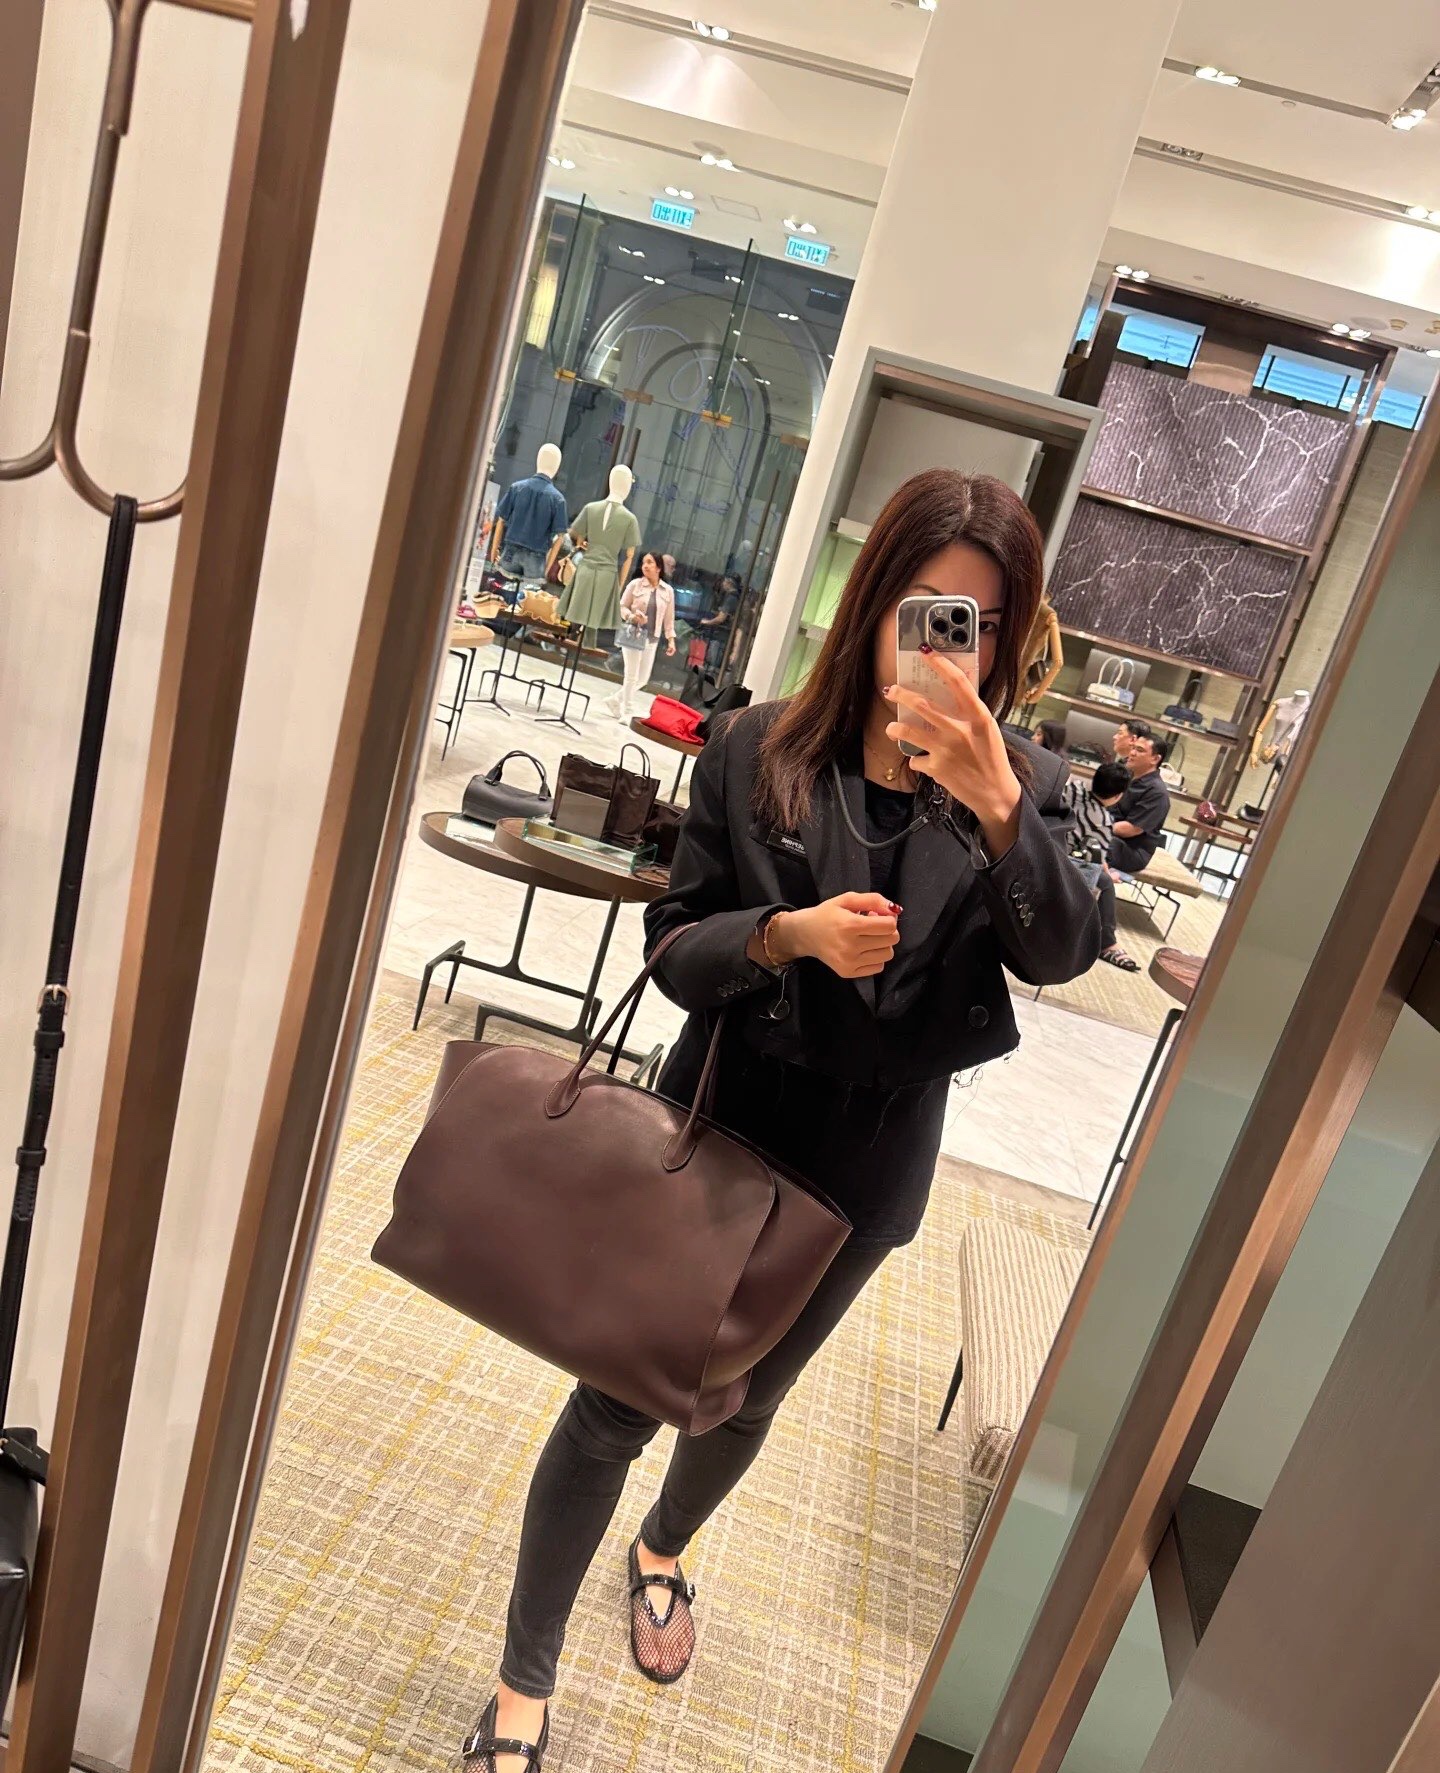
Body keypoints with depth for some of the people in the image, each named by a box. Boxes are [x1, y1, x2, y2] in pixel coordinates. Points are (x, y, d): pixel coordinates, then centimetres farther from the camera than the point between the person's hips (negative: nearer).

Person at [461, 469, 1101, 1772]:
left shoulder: (1024, 790, -7)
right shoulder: (760, 752, -11)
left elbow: (1061, 952, -24)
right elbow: (674, 947, -8)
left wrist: (996, 810, -40)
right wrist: (788, 933, -28)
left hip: (861, 1169, 2)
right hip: (716, 1131, -2)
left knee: (745, 1400, 24)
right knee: (617, 1402, 7)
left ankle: (663, 1550, 58)